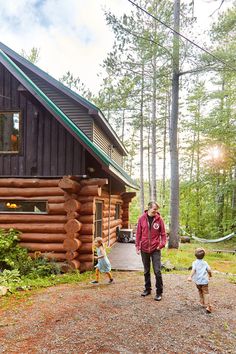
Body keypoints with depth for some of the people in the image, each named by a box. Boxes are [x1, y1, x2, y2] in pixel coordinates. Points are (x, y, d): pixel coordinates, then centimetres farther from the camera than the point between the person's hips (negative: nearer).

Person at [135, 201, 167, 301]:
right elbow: (138, 233, 2)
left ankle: (159, 292, 11)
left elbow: (163, 233, 0)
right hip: (144, 249, 2)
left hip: (155, 249, -2)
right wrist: (137, 246, -1)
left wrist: (162, 244, -13)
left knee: (157, 271, -2)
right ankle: (147, 289, 31)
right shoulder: (142, 219, -3)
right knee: (146, 271, 15)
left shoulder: (159, 219, -5)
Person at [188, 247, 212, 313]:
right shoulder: (205, 263, 0)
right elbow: (209, 270, -2)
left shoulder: (195, 263, -4)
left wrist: (190, 276, -29)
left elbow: (193, 270, -19)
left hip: (197, 281, 1)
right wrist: (210, 274, 20)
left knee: (200, 292, 23)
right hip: (204, 281, -1)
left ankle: (202, 302, 34)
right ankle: (207, 306, -15)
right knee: (206, 293, -2)